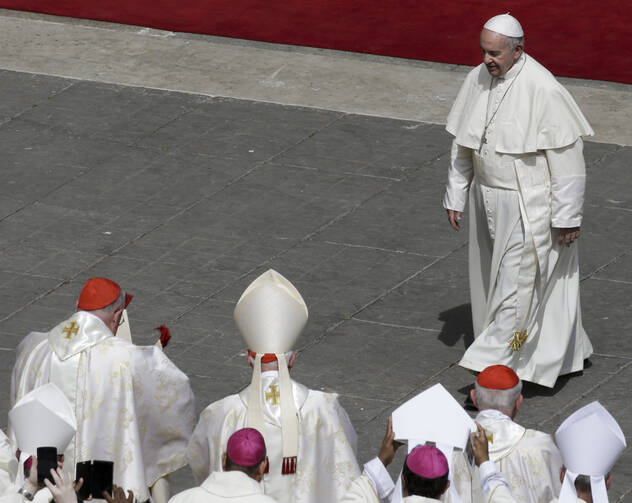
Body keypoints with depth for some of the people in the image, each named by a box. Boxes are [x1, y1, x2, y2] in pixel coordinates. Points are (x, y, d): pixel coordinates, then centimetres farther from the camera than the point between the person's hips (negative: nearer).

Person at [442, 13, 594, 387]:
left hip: (530, 205, -8)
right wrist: (456, 196, 12)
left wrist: (567, 215, -16)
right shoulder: (478, 80, -2)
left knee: (518, 284, -4)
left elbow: (567, 156, -17)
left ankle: (497, 362, 2)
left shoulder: (543, 89, -22)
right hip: (489, 201, 8)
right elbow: (464, 145, 11)